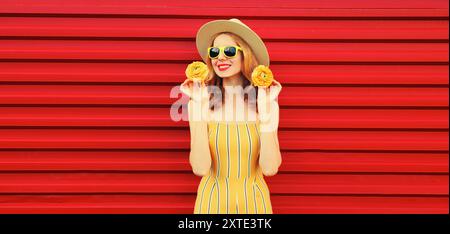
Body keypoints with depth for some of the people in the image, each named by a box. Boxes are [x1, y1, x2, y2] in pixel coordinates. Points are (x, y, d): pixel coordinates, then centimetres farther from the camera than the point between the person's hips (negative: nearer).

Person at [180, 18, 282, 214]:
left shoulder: (267, 103, -8)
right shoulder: (200, 102, -9)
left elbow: (270, 168, -16)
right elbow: (200, 168, -18)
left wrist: (265, 108, -20)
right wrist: (200, 105, -21)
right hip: (212, 200, 0)